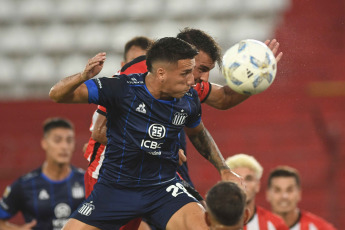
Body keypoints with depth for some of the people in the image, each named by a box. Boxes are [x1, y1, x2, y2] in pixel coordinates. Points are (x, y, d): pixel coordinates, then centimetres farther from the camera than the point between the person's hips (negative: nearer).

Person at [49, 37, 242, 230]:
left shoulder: (189, 100, -5)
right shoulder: (122, 89, -18)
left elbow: (198, 134, 19)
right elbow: (57, 95, -17)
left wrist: (224, 170, 12)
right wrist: (84, 76, -37)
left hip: (164, 188, 1)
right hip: (114, 189, -1)